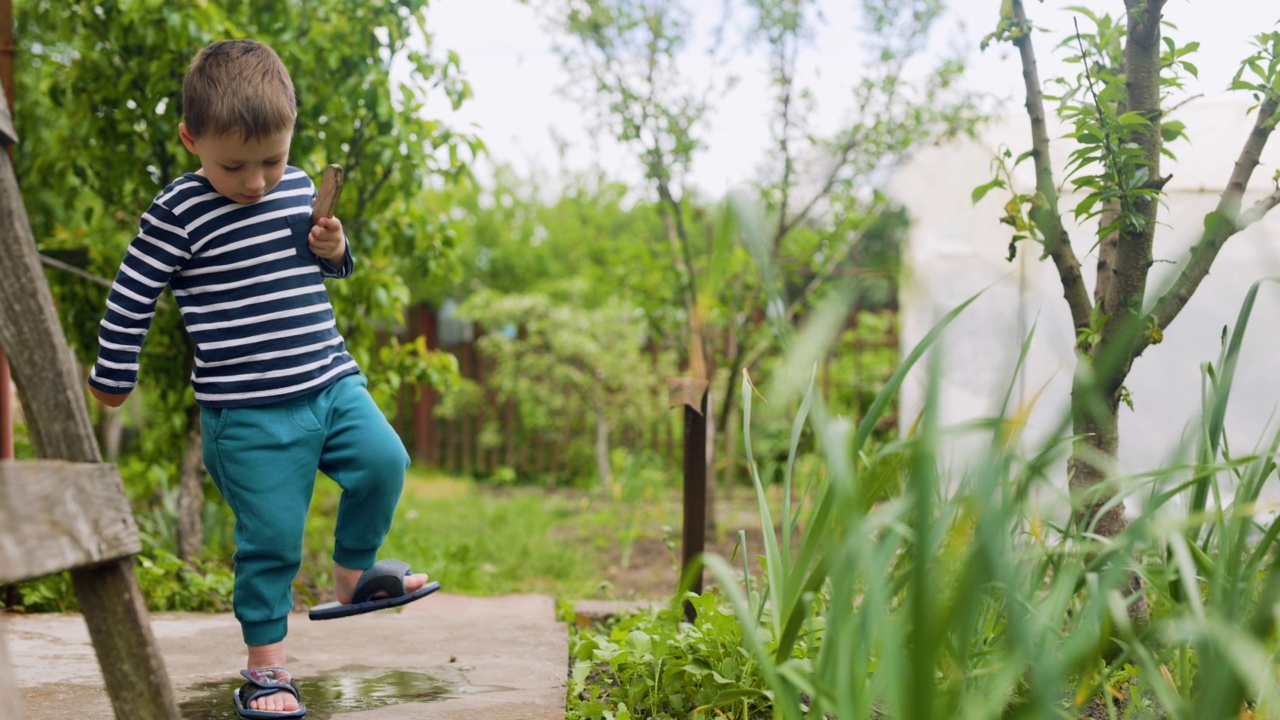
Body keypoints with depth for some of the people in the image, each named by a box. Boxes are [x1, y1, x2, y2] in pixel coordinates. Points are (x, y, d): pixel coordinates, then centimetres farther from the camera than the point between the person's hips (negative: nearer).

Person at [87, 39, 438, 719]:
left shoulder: (299, 188, 7)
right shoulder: (178, 215, -11)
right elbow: (130, 298, -3)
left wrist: (334, 249, -1)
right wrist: (111, 378, 6)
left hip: (330, 382, 5)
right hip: (250, 413, -5)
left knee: (384, 460, -12)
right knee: (270, 538, -2)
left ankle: (352, 578, 12)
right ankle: (265, 664, 15)